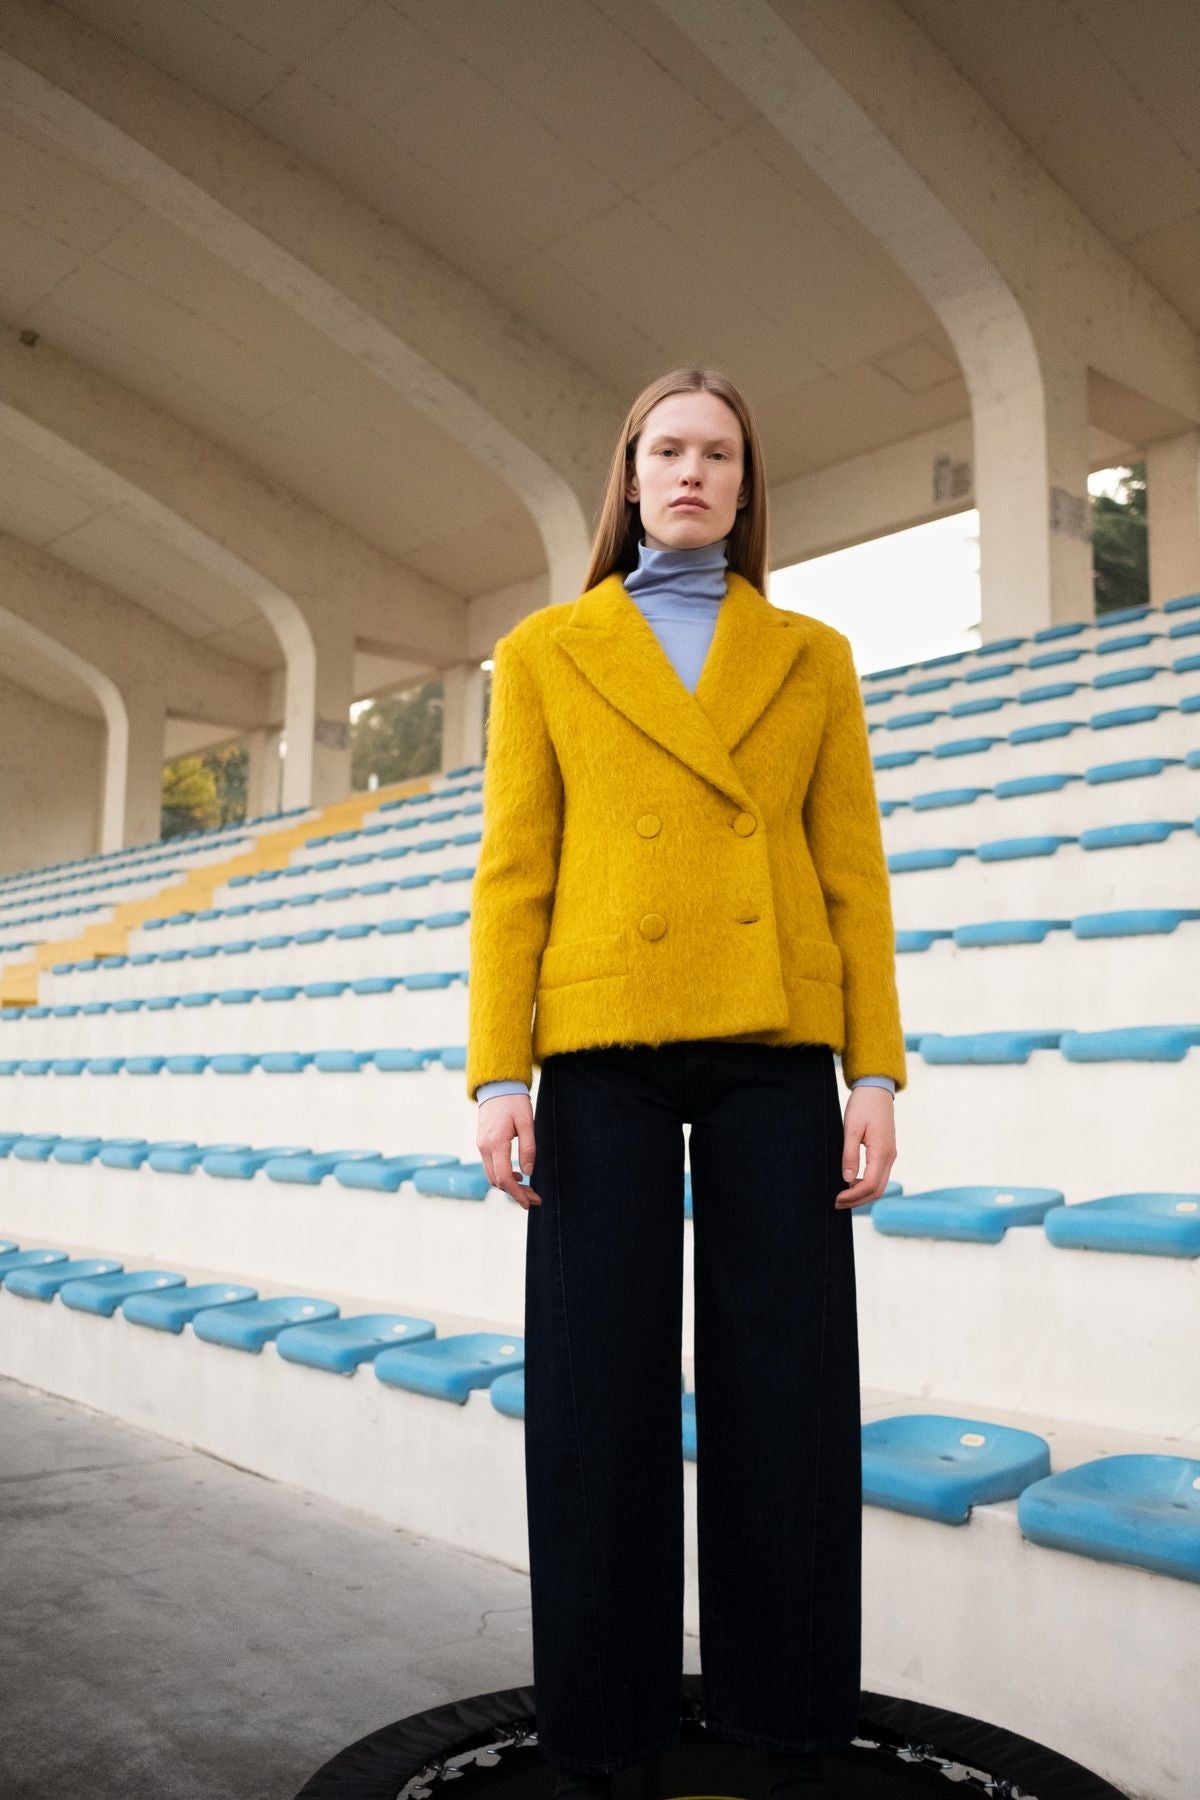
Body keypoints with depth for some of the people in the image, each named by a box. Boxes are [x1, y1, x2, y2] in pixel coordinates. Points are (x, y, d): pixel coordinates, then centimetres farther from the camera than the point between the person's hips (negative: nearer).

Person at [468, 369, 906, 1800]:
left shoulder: (811, 656, 14)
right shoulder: (546, 650, 12)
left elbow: (854, 872, 9)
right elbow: (512, 873, 5)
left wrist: (875, 1070, 0)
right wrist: (498, 1075, -4)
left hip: (772, 1047, 1)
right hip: (603, 1047, -1)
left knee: (788, 1390, 4)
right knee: (598, 1390, 3)